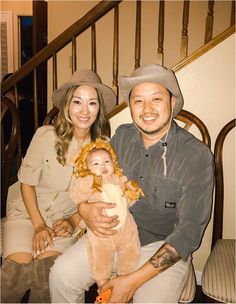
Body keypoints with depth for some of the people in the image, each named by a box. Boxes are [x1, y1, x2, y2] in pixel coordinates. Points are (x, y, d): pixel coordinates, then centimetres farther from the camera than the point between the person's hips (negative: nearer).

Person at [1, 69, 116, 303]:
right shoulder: (46, 136, -14)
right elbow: (27, 182, -4)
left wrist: (73, 221, -9)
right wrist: (38, 225, -10)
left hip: (67, 217, 1)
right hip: (28, 211, -1)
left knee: (49, 262, -24)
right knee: (19, 264, -22)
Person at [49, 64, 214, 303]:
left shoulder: (197, 156, -18)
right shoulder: (122, 135, -3)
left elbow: (189, 230, -17)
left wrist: (133, 281, -21)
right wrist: (85, 209, -18)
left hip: (163, 245, -3)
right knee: (61, 274, -12)